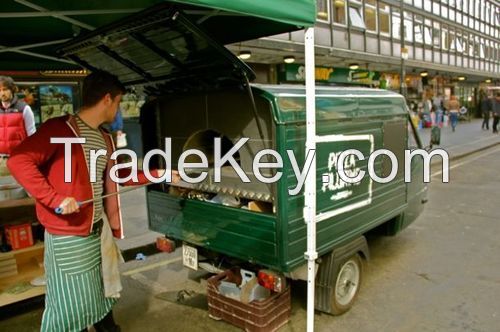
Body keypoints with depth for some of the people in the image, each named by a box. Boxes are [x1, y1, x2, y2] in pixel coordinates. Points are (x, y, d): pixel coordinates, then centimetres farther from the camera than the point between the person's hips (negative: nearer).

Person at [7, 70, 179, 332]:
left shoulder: (104, 138, 11)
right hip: (69, 234, -8)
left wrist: (157, 175, 20)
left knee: (102, 293, 21)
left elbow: (118, 175, 21)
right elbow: (19, 161, -23)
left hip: (100, 228, 8)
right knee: (72, 304, 7)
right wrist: (55, 198, -27)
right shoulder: (60, 128, -15)